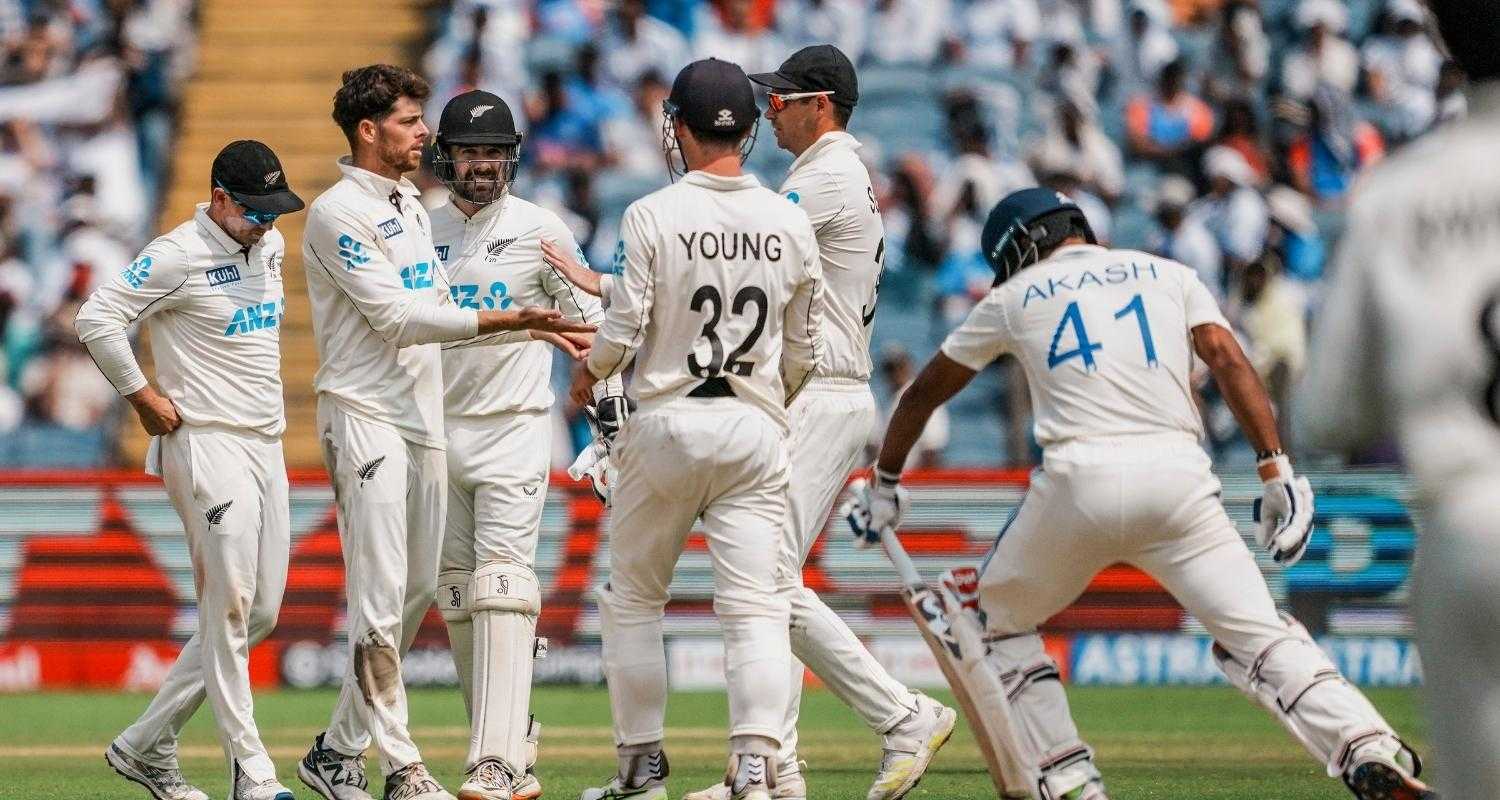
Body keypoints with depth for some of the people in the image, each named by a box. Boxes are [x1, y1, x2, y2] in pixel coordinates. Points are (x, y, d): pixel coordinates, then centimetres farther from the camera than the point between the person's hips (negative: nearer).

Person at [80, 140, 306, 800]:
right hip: (208, 446, -9)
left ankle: (146, 746, 16)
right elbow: (96, 319, -18)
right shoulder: (178, 256, -13)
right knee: (229, 608, -11)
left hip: (266, 446, 9)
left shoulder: (270, 245, 12)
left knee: (260, 614, 8)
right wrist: (143, 396, -13)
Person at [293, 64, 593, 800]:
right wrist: (506, 320, -22)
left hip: (423, 417, 9)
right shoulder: (338, 213, -11)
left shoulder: (410, 206, 17)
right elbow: (396, 318, -18)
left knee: (417, 590, 9)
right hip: (364, 416, -9)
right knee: (380, 593, -9)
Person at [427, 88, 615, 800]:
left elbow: (588, 320, 2)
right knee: (457, 598, 5)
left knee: (501, 585, -15)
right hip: (438, 432, 5)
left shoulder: (539, 229, -1)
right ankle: (512, 742, 14)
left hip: (514, 428, -5)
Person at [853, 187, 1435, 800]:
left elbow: (925, 392, 30)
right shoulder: (1167, 274, 23)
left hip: (1079, 480, -1)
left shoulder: (1016, 296, 22)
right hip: (1180, 478, 1)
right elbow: (1228, 359, 7)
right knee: (1258, 638, 0)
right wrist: (1276, 470, 1)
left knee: (1000, 619, 21)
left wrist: (886, 480, 44)